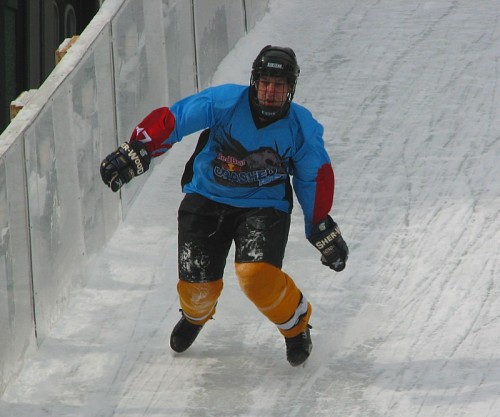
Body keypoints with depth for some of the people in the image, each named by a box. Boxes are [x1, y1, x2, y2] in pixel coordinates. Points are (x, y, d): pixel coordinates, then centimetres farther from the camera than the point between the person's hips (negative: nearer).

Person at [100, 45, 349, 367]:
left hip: (264, 207, -1)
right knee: (197, 284, -6)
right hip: (207, 199, 1)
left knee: (257, 275, -26)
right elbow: (171, 120, -14)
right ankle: (196, 315, 36)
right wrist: (134, 154, -23)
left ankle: (296, 324, 6)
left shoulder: (302, 127, -11)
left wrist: (323, 231, 6)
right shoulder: (224, 102, -17)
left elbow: (315, 178, 2)